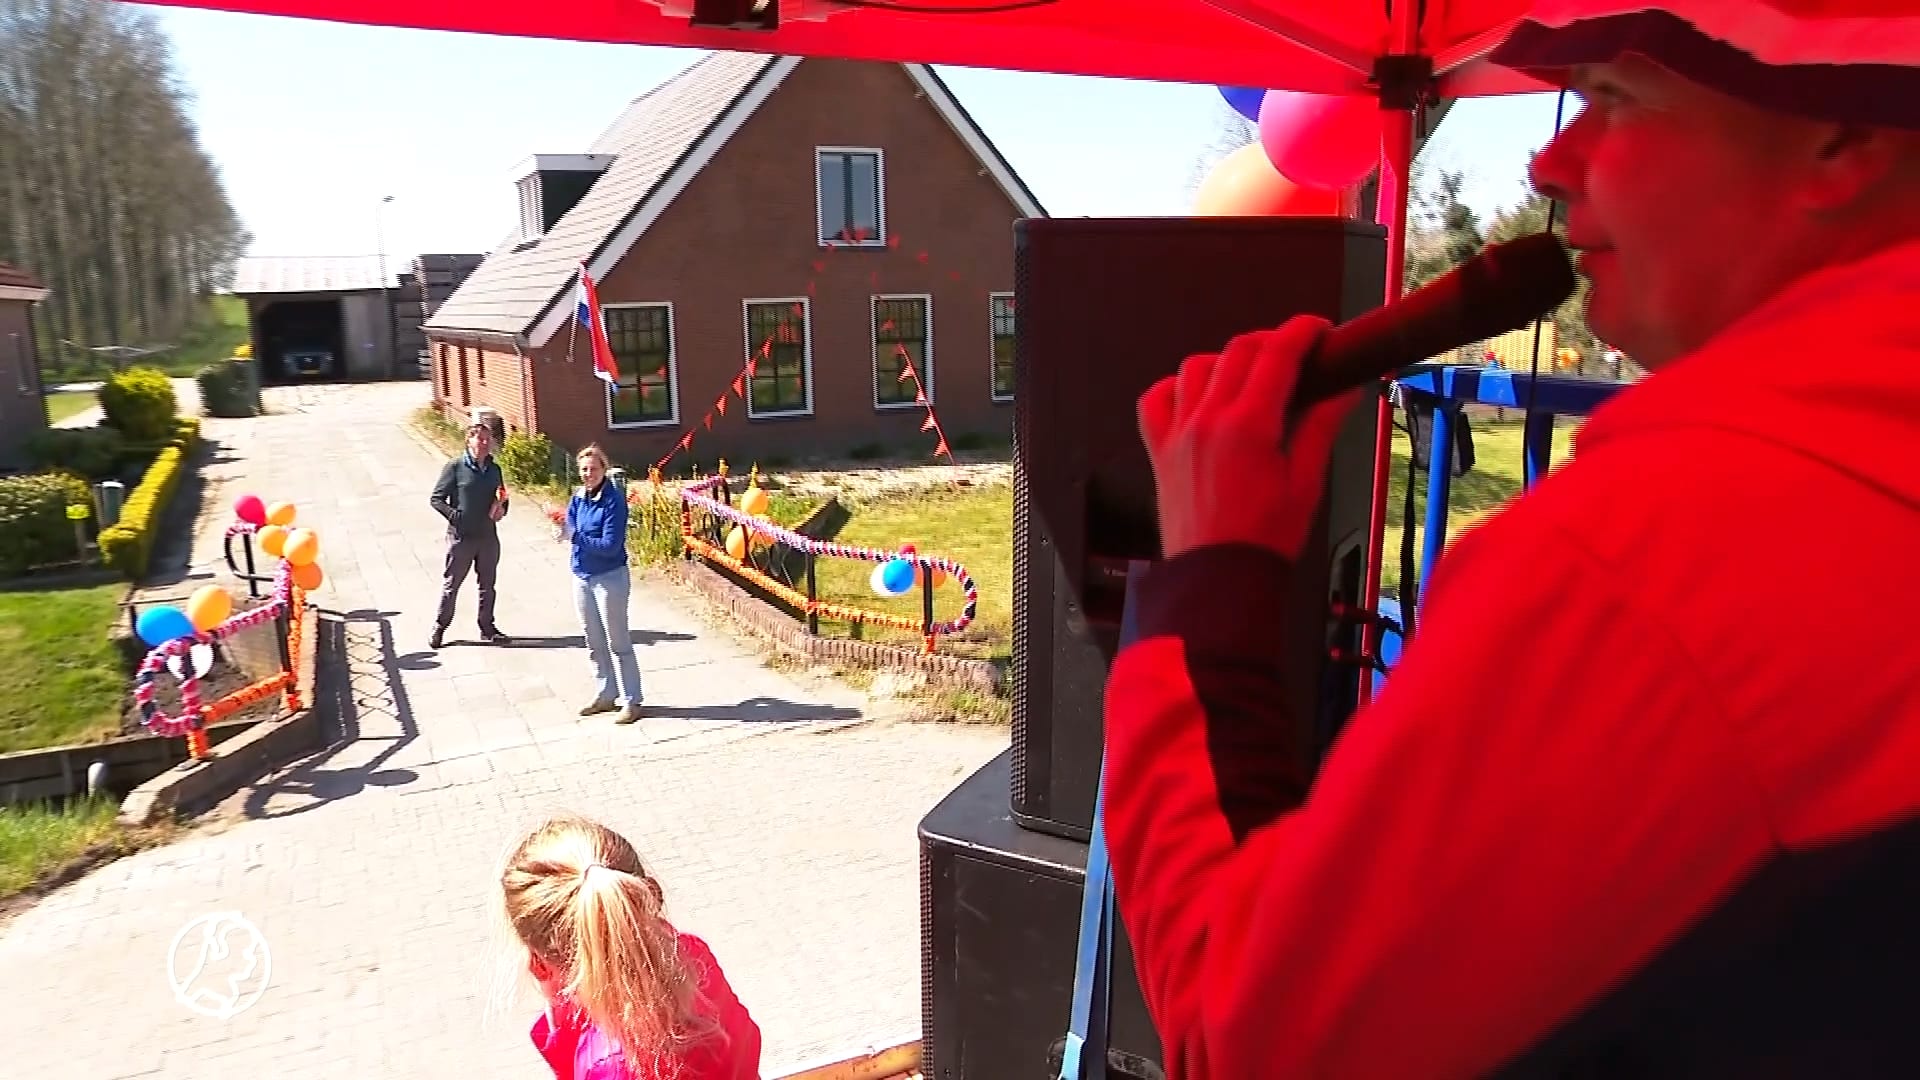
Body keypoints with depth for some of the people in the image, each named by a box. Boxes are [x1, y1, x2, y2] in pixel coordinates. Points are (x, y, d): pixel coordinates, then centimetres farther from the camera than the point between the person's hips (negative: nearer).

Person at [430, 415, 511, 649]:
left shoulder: (494, 469, 6)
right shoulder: (455, 467, -9)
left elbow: (502, 498, 19)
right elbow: (437, 498, -7)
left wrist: (501, 509, -2)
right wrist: (455, 515, -19)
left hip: (488, 536, 5)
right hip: (461, 537, -5)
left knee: (488, 584, 13)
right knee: (451, 584, 6)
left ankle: (487, 627, 25)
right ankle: (439, 627, 21)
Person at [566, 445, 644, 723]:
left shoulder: (614, 500, -17)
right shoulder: (578, 498, 3)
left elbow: (610, 546, -21)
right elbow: (570, 531, -3)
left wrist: (577, 537, -24)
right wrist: (564, 530, -23)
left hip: (610, 578, -7)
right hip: (582, 577, 7)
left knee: (618, 643, 0)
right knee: (594, 643, 15)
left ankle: (631, 702, 9)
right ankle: (605, 696, 28)